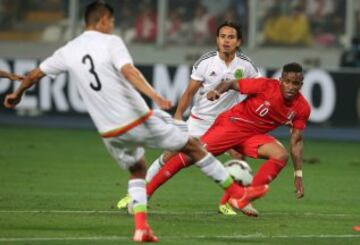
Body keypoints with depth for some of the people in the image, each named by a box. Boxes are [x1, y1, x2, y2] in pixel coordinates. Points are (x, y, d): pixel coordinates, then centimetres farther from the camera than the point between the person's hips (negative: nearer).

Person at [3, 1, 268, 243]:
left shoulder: (68, 51, 6)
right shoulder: (110, 42, -9)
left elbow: (35, 75, 18)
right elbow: (128, 71, -27)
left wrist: (17, 94, 36)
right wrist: (154, 95, -38)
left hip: (110, 132, 5)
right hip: (139, 120, -5)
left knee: (137, 170, 28)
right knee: (193, 146, 11)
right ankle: (237, 191, 19)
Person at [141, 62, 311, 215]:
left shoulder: (302, 108, -9)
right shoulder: (266, 86, -21)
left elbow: (296, 141, 0)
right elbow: (231, 84, -11)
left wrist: (298, 175, -2)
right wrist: (217, 91, -32)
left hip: (254, 136, 4)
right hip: (231, 125, -4)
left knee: (281, 155, -19)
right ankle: (146, 192, -7)